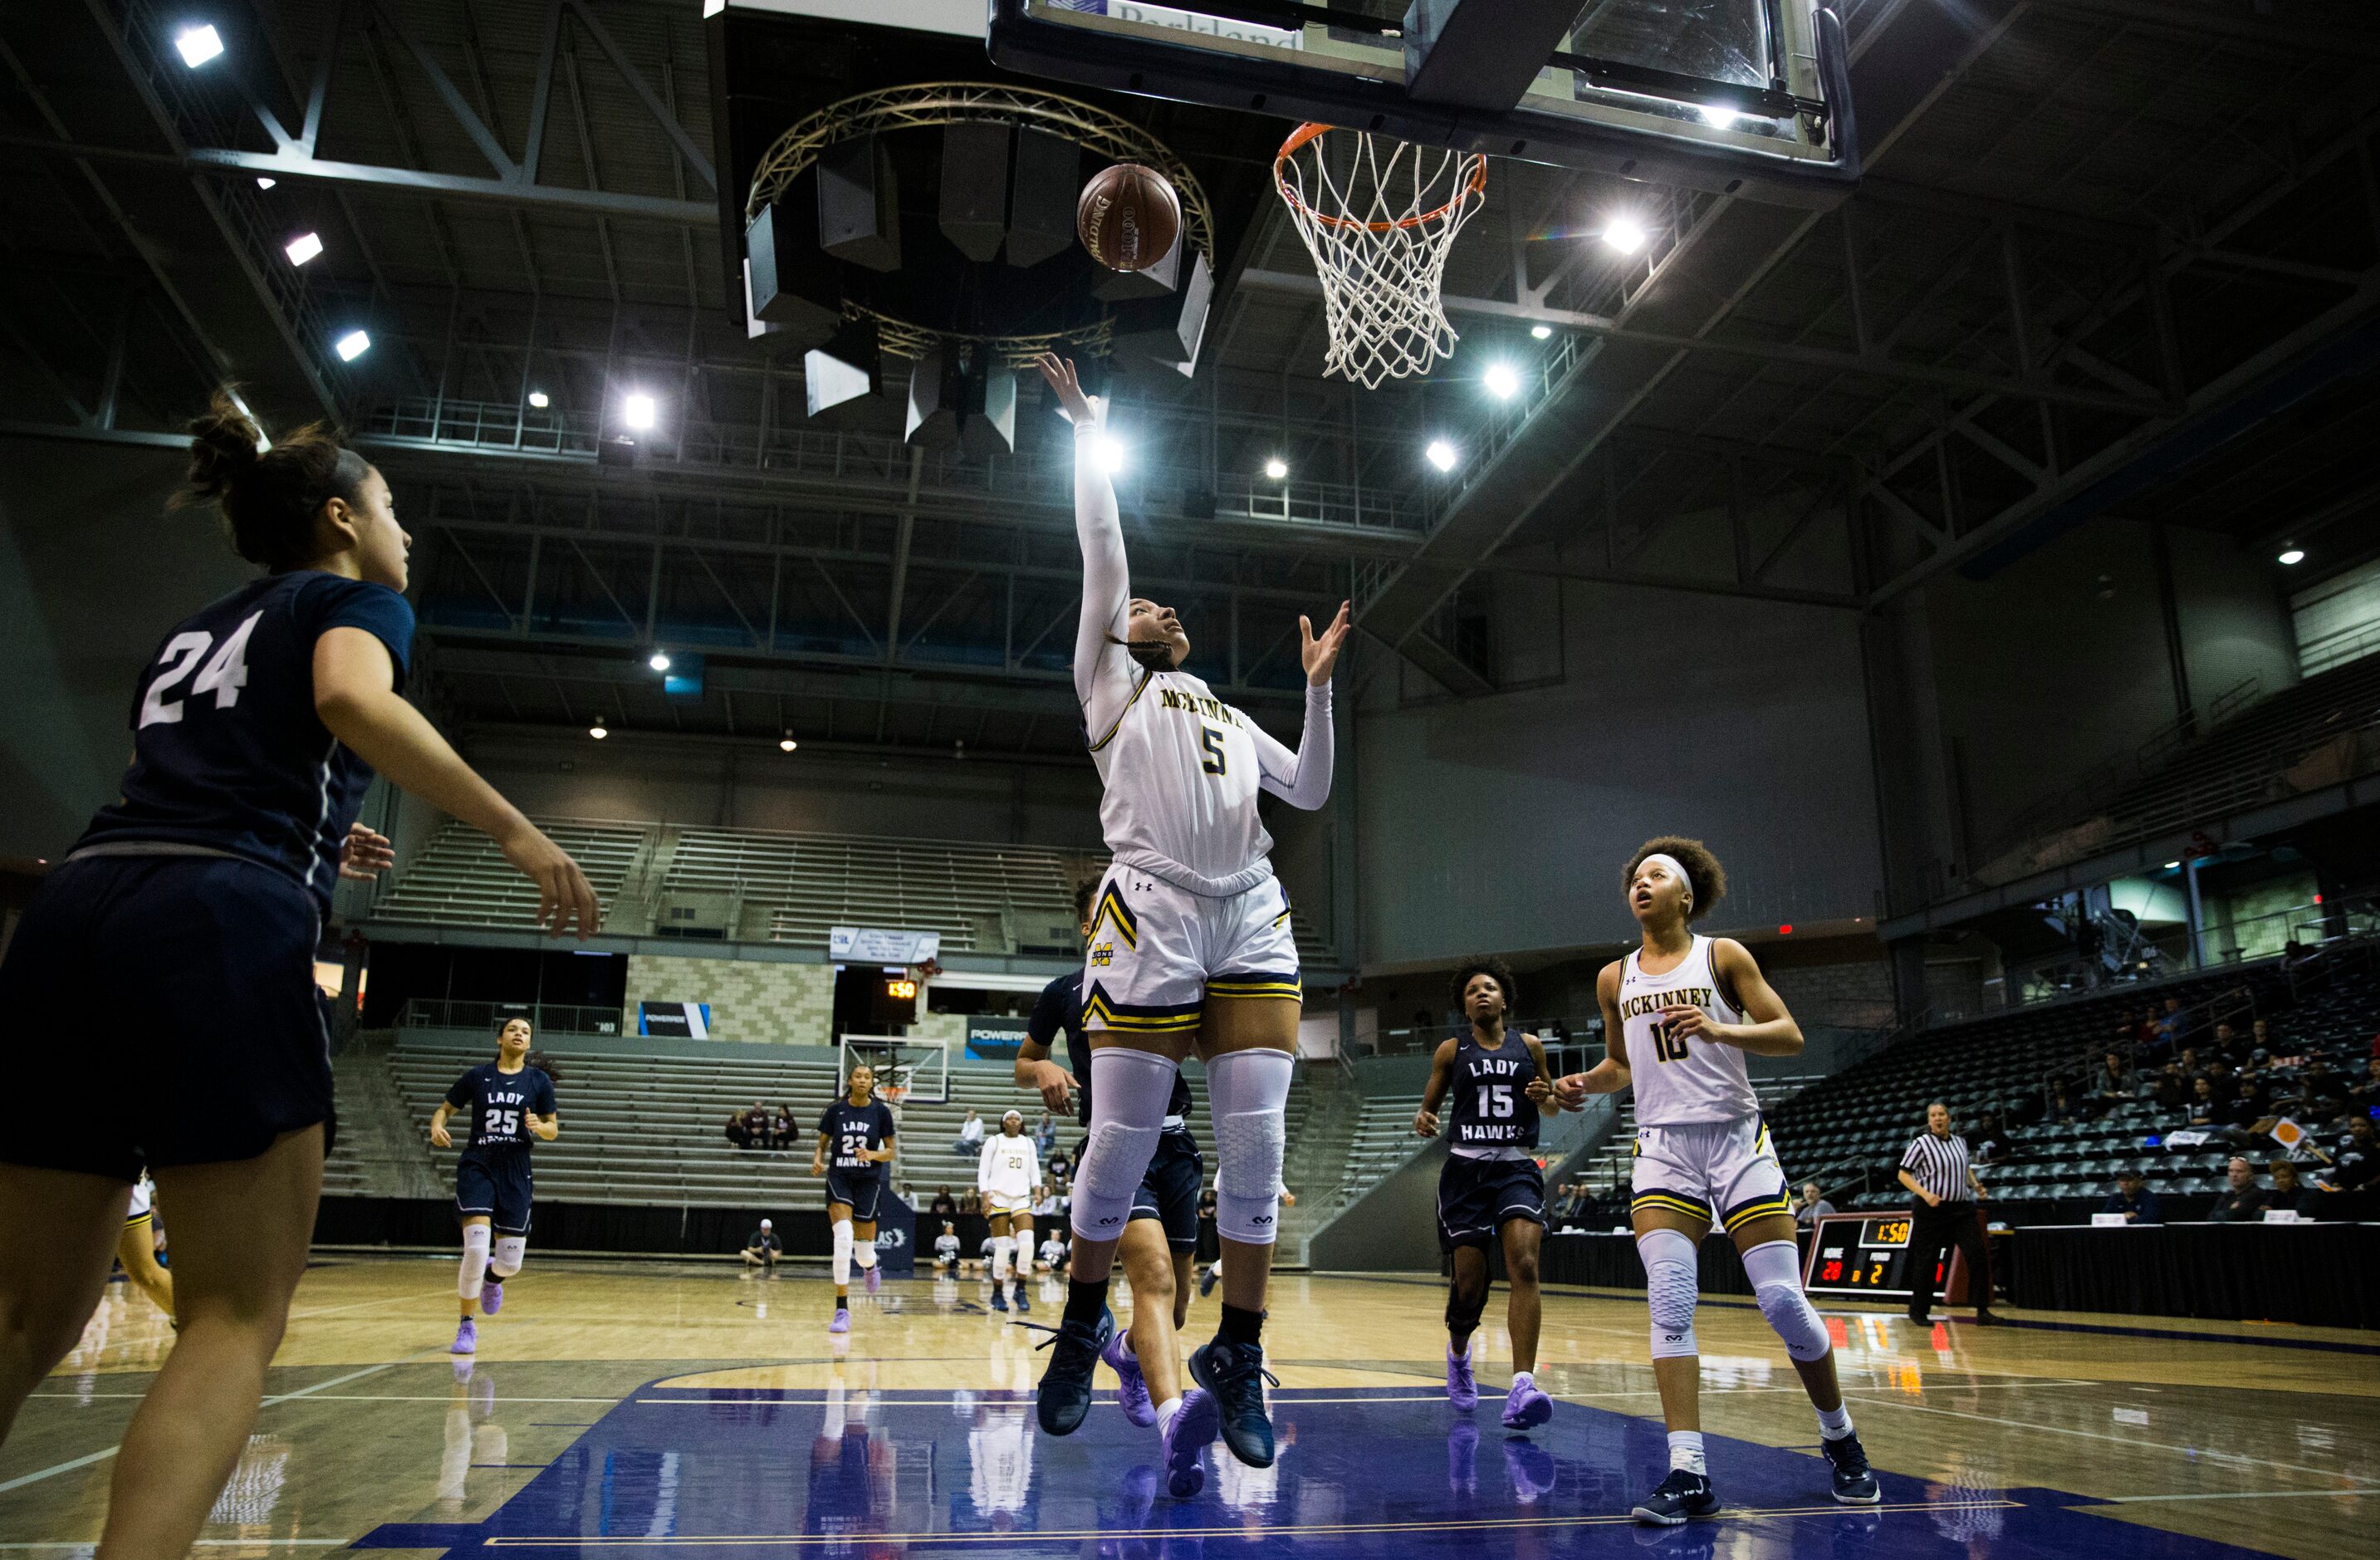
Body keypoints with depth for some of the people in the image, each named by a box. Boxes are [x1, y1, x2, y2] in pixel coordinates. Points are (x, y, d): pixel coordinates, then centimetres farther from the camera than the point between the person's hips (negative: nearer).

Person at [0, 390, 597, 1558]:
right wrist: (514, 828, -13)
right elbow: (353, 702, -13)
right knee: (238, 1317, -2)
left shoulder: (199, 626, 30)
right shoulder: (356, 598, 10)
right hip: (223, 928, -7)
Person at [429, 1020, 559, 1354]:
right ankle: (467, 1326, 2)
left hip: (515, 1171, 2)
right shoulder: (477, 1076, 2)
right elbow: (444, 1108, 10)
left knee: (510, 1262, 1)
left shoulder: (539, 1081, 3)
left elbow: (553, 1130, 6)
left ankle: (493, 1276, 42)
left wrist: (539, 1126, -17)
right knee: (476, 1247, -19)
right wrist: (436, 1126, -12)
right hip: (477, 1166, -2)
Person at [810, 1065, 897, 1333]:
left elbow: (891, 1151, 2)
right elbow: (822, 1143, 9)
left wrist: (873, 1154, -18)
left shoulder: (881, 1111, -2)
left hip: (868, 1181, 0)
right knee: (843, 1237, -24)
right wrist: (817, 1159, -12)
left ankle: (870, 1267, 46)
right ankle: (842, 1311, -17)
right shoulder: (836, 1110, 0)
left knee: (863, 1250, 4)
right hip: (839, 1178, 0)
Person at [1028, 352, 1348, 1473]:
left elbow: (1310, 792, 20)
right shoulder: (1110, 682, 17)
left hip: (1253, 919, 4)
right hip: (1151, 913, -4)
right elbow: (1104, 554, 9)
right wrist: (1088, 434, 13)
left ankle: (1237, 1359, 12)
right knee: (1123, 1142, -1)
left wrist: (1318, 687, 10)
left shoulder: (1231, 717, 30)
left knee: (1256, 1146, -1)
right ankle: (1082, 1328, 21)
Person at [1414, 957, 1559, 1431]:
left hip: (1517, 1166, 0)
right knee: (1469, 1280, 0)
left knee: (1524, 1265, -21)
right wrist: (1423, 1120, -12)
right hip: (1466, 1168, 0)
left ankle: (1522, 1385, -26)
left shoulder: (1529, 1046, 9)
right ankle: (1458, 1352, 33)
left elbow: (1553, 1107, 18)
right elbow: (1429, 1104, 11)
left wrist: (1546, 1098, -6)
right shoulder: (1452, 1051, 7)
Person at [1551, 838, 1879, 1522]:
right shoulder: (1615, 978, 11)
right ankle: (1688, 1472, -11)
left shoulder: (1723, 956, 1)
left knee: (1782, 1299, -3)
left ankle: (1841, 1441, 21)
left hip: (1737, 1138, -2)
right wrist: (1586, 1083, 1)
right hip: (1663, 1147, 2)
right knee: (1669, 1303, -12)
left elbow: (1790, 1035, -4)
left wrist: (1718, 1029, -20)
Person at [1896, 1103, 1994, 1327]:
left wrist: (1975, 1184, 7)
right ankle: (1918, 1311, 17)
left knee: (1978, 1254, -9)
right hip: (1932, 1209, -4)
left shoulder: (1960, 1142, 10)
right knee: (1926, 1261, 1)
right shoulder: (1921, 1144, -7)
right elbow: (1903, 1175, -6)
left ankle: (1982, 1311, -2)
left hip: (1962, 1208, 5)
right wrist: (1925, 1194, -19)